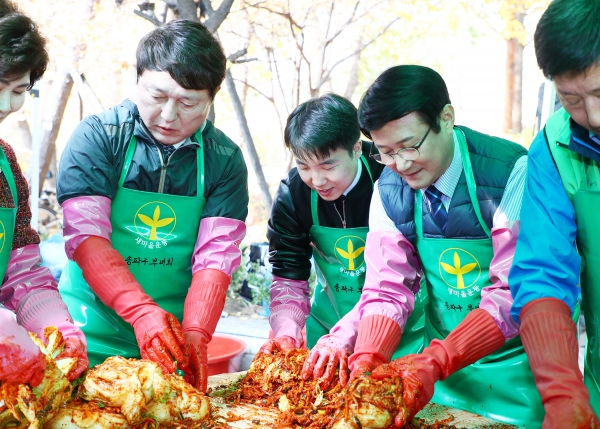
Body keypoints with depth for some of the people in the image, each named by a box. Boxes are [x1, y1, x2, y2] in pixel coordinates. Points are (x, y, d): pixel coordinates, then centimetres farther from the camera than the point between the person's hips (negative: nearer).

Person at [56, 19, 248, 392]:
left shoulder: (224, 159, -2)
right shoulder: (98, 136, -9)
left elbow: (216, 256, -8)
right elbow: (86, 236, -16)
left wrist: (195, 334, -23)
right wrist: (141, 311, -28)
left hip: (169, 340, 2)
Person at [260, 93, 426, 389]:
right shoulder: (292, 193, -11)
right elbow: (288, 275, -9)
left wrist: (342, 337, -37)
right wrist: (286, 334, -26)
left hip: (400, 324, -3)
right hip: (329, 323, 3)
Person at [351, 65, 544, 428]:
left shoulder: (512, 173, -22)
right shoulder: (388, 190, -6)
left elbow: (515, 295, -25)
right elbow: (387, 289, -6)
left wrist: (433, 363, -33)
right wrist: (365, 361, -23)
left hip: (514, 370, -4)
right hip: (442, 363, 4)